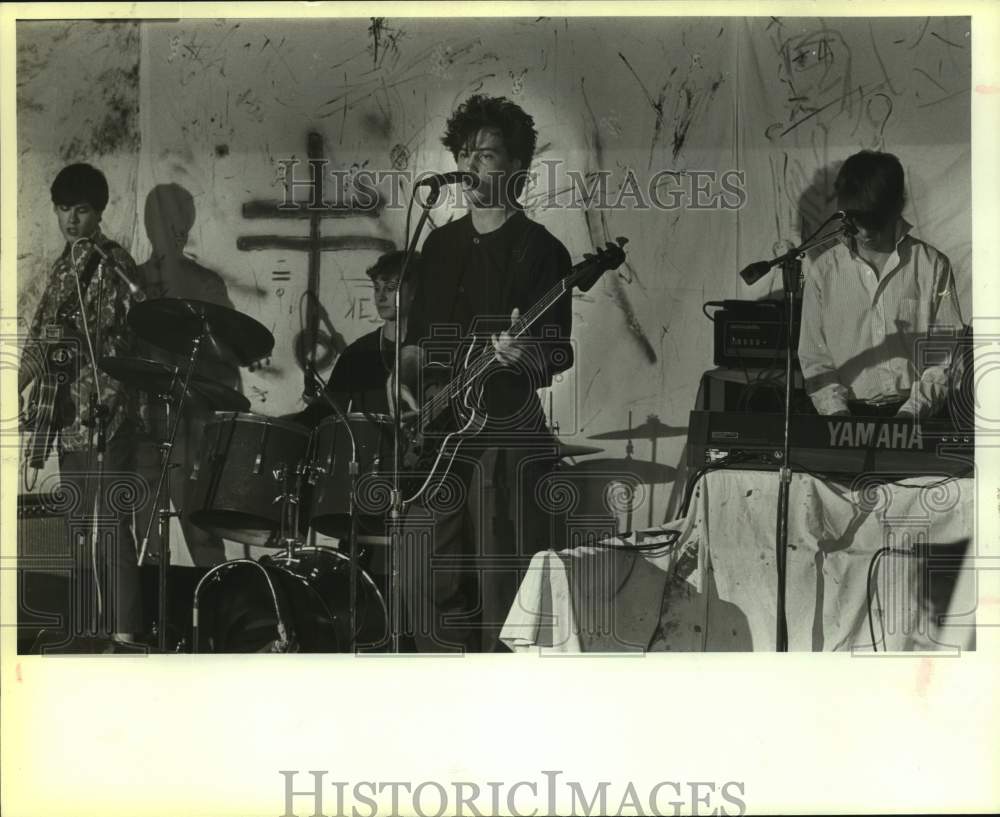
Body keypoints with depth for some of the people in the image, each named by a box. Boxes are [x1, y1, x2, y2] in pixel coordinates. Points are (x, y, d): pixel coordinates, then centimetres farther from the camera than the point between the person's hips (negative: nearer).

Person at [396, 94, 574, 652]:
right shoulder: (441, 243, 16)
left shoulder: (539, 249, -2)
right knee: (426, 581, 6)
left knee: (504, 590, -6)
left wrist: (524, 355, -27)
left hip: (508, 439, -6)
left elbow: (560, 354, -6)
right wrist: (408, 374, 3)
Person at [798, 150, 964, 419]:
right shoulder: (824, 271, 4)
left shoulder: (933, 266, 2)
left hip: (917, 412, -1)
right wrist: (837, 412, -9)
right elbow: (814, 358, 5)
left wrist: (913, 410, -10)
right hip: (850, 410, 1)